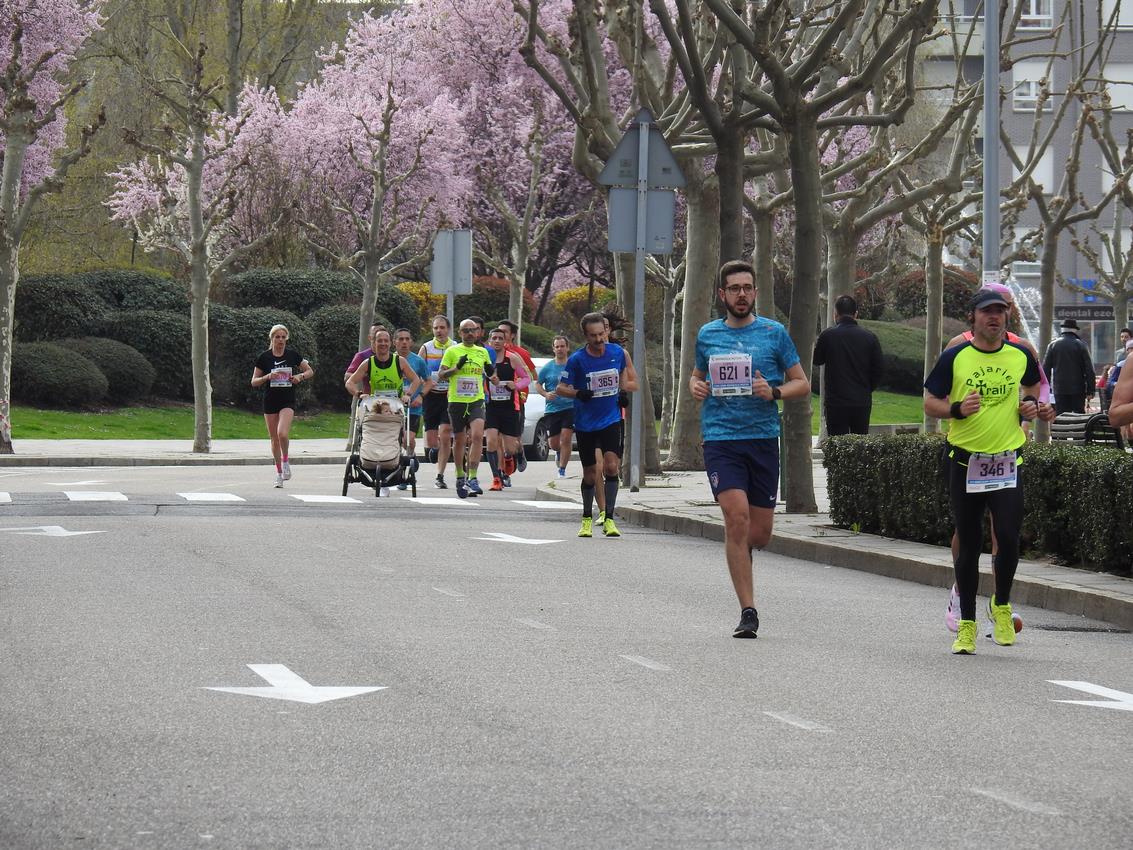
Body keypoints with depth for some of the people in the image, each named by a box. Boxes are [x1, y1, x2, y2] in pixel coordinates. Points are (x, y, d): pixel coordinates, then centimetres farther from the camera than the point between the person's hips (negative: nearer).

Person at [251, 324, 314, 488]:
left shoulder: (293, 355, 0)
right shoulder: (264, 357, -1)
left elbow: (310, 371, 11)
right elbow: (254, 382, 2)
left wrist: (300, 376, -10)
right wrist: (268, 377, -16)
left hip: (288, 401, -2)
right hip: (270, 401, 2)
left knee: (283, 433, -23)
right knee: (274, 438, 6)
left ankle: (285, 460, 3)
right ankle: (279, 473, 18)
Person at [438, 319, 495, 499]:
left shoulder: (482, 352, 11)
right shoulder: (452, 351, 2)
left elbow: (489, 372, 25)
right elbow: (440, 375, -1)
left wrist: (491, 370, 1)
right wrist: (456, 367, -17)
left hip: (476, 401, 1)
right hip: (456, 401, -1)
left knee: (477, 436, -19)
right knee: (460, 441, 8)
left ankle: (472, 478, -20)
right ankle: (460, 476, 27)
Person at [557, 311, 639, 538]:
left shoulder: (618, 353, -2)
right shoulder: (576, 359, -9)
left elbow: (632, 383, 15)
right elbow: (561, 388, -5)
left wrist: (622, 386, -3)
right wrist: (578, 393, -22)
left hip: (611, 420, 0)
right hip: (585, 423, 0)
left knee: (611, 466, -16)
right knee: (590, 474, 7)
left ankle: (608, 519, -11)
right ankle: (587, 518, 26)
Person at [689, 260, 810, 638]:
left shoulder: (774, 333, 5)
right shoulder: (707, 335, 10)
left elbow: (802, 383, 9)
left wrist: (774, 392, -11)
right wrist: (695, 387, 3)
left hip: (763, 437, 1)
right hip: (720, 438, 0)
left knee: (759, 534, 2)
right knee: (737, 516, -18)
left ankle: (737, 552, 41)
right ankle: (748, 611, -13)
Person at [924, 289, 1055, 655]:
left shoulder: (1021, 356, 4)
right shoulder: (954, 358, -2)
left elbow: (1033, 386, 25)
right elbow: (930, 402, 2)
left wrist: (1031, 404, 4)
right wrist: (957, 409, -17)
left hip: (1006, 460, 1)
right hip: (965, 461, -1)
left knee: (1008, 537, -11)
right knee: (969, 543, 5)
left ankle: (1001, 604, 16)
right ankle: (966, 623, 15)